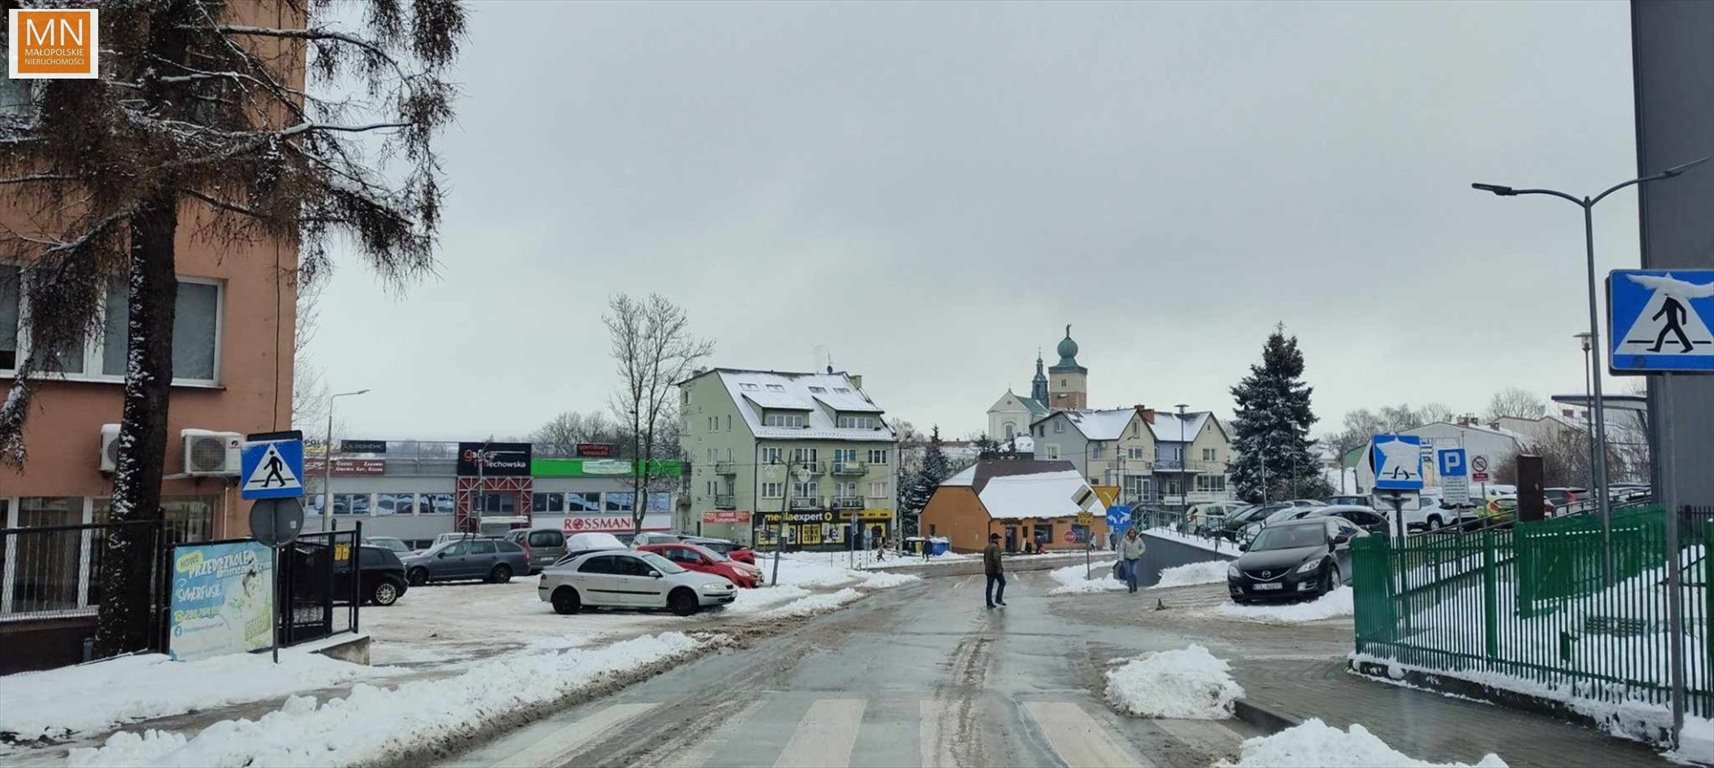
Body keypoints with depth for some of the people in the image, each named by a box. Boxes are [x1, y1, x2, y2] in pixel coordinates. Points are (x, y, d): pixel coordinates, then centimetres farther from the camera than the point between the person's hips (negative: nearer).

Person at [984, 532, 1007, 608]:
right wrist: (999, 568, -23)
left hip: (988, 570, 8)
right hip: (995, 570, -8)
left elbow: (984, 557, 22)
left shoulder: (987, 547, 14)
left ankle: (989, 603, 9)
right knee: (1002, 583, 6)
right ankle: (998, 599, -1)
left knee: (989, 586, 8)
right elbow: (996, 558, -27)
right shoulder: (996, 547, -14)